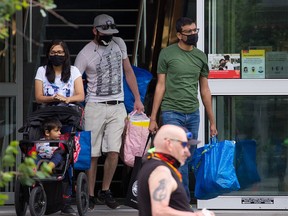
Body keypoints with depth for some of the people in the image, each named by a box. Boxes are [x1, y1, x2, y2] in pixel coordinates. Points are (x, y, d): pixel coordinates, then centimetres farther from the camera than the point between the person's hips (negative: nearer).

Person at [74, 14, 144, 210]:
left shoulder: (119, 44, 8)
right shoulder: (85, 54, -5)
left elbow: (128, 71, 16)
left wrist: (137, 99, 12)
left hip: (117, 107, 3)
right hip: (95, 107, -3)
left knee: (114, 152, -5)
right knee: (93, 154, -1)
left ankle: (105, 192, 10)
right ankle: (90, 195, 8)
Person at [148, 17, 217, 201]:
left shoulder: (201, 56, 11)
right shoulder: (167, 54, 0)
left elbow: (205, 90, 16)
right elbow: (161, 86, 1)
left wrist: (212, 121, 14)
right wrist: (153, 118, -2)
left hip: (193, 114, 5)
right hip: (172, 113, -5)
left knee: (187, 159, 5)